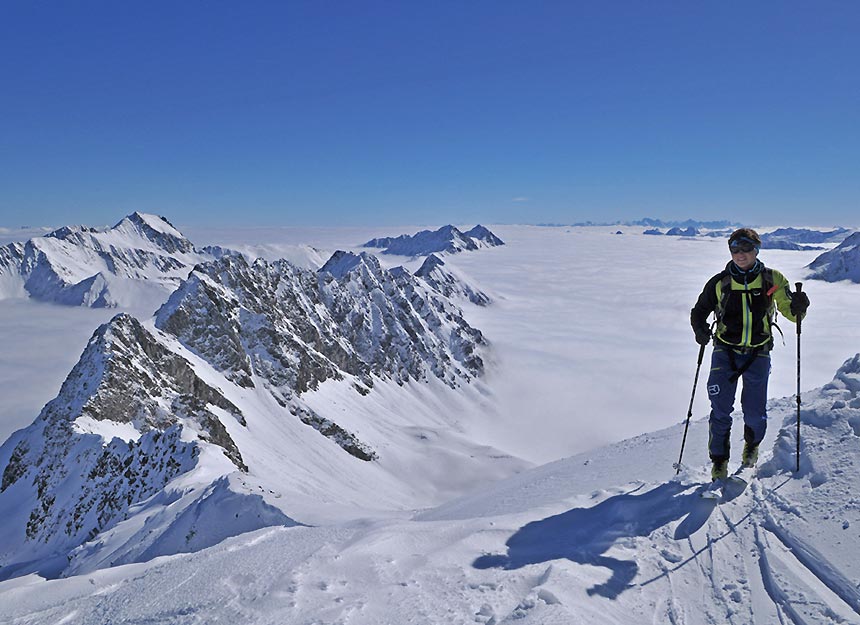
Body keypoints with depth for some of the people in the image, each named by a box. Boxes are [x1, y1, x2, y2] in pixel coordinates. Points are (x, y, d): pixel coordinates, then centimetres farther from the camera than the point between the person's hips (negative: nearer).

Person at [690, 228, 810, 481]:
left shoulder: (772, 279, -1)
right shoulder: (720, 282, -2)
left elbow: (791, 313, 4)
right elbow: (699, 311, 8)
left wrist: (799, 306, -19)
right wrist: (700, 329, -12)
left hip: (758, 354, 0)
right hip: (725, 352, 0)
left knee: (755, 414, 2)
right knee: (720, 409, -7)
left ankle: (751, 446, 36)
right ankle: (719, 461, 11)